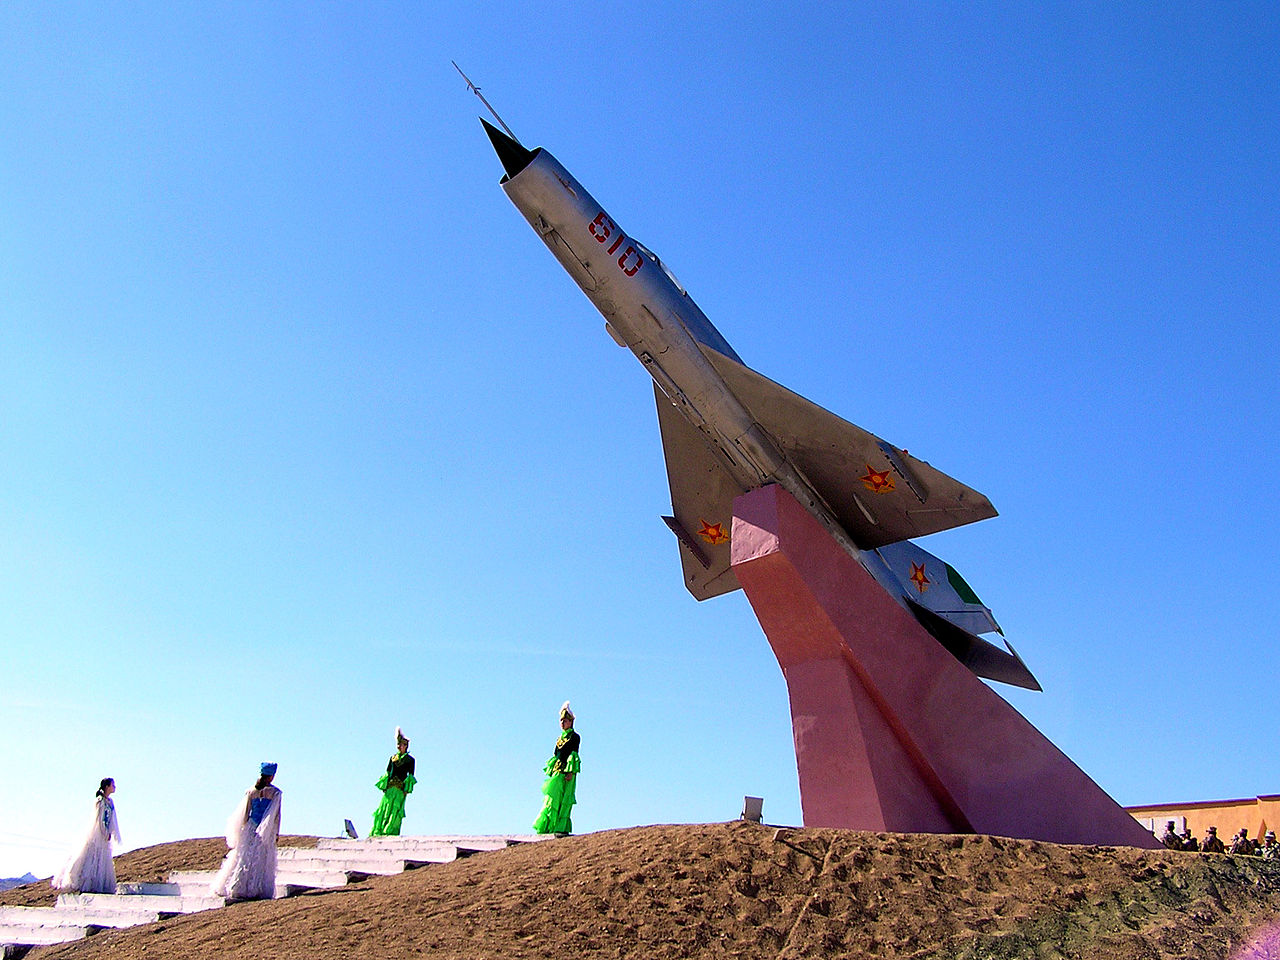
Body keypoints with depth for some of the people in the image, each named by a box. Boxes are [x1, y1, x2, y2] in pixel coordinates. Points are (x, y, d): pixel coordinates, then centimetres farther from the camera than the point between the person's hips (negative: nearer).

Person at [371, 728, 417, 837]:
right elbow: (387, 773, 17)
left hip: (401, 788, -3)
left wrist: (407, 790, -7)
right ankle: (377, 832, -5)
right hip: (390, 787, 3)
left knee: (395, 809, -11)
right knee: (384, 809, -3)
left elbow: (411, 775, 3)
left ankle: (390, 832, -14)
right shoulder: (393, 757, 17)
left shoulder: (410, 760, 7)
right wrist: (384, 786, 6)